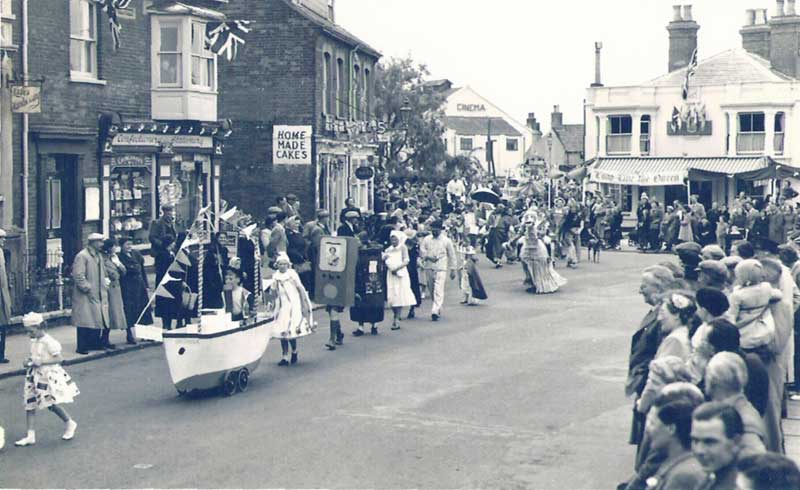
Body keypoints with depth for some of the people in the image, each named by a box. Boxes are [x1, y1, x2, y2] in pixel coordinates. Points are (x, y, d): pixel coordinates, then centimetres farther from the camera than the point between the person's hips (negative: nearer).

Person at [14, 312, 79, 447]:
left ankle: (69, 423, 16)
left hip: (49, 376, -8)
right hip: (35, 376, 8)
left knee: (52, 404, -9)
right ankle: (30, 436, 7)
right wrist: (29, 361, 0)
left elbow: (59, 358, -19)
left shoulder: (49, 342, -17)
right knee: (30, 405, 3)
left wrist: (41, 362, -25)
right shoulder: (34, 342, 8)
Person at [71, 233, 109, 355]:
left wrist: (105, 283, 12)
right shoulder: (82, 256, -12)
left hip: (98, 295, 9)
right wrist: (88, 289, -18)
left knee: (97, 320, 9)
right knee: (85, 322, -6)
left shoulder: (99, 256, 16)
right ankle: (82, 347, -1)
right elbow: (78, 276, -18)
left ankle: (95, 344, 19)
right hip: (85, 296, -9)